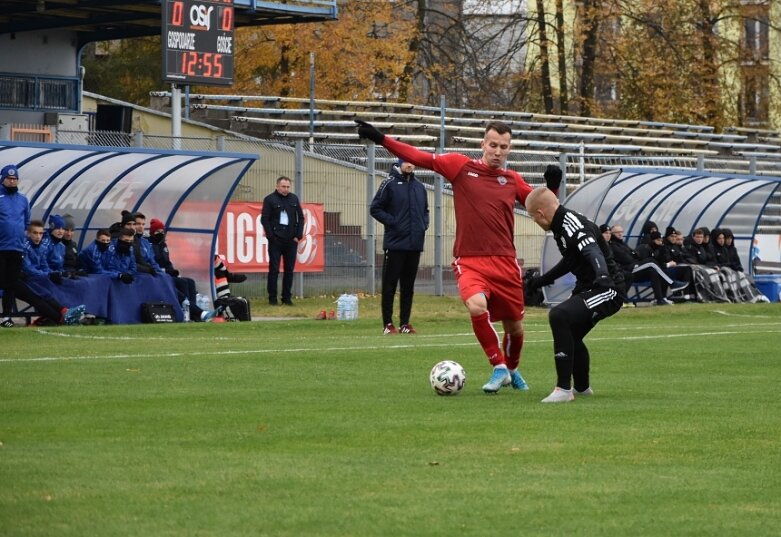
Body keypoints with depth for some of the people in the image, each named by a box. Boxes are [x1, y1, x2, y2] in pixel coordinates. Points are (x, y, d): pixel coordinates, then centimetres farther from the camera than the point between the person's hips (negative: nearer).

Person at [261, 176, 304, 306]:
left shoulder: (294, 199, 11)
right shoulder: (270, 199, -1)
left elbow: (300, 217, 14)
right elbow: (264, 219, -4)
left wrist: (298, 236, 3)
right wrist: (271, 236, -11)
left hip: (291, 240, 4)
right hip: (276, 241, -4)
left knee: (289, 269, 5)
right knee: (274, 269, -2)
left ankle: (287, 297, 12)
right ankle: (272, 298, 2)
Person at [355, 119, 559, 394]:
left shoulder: (512, 180, 10)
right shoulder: (461, 166, 2)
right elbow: (420, 158, -2)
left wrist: (552, 187, -6)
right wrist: (380, 139, -9)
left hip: (505, 263, 3)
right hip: (470, 262, -3)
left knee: (515, 327, 10)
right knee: (477, 305, -31)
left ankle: (511, 370, 42)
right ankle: (498, 368, -11)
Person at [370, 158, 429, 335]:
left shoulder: (419, 187, 15)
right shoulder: (390, 184, -3)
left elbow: (425, 210, 26)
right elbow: (375, 208, -4)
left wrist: (424, 224, 7)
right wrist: (392, 222, -13)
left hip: (415, 244, 5)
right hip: (395, 244, -5)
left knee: (408, 286, 9)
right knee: (390, 285, -3)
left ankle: (405, 323, 14)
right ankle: (388, 324, -1)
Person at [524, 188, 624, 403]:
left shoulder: (573, 226, -20)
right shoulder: (561, 226, 11)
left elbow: (593, 252, -38)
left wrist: (603, 277, -56)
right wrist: (540, 281, 37)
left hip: (607, 289, -11)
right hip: (587, 288, 11)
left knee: (559, 316, -30)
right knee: (570, 334, 27)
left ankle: (564, 389, -27)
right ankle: (582, 387, 51)